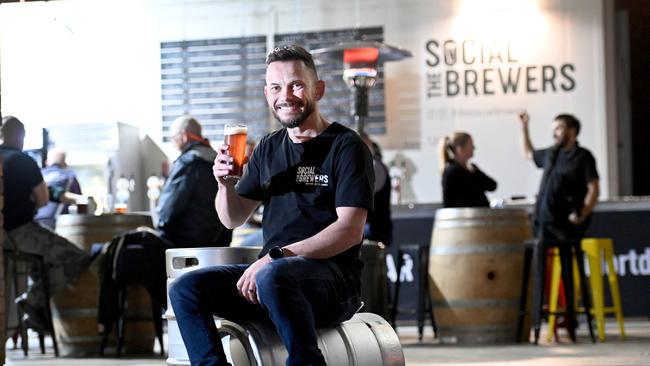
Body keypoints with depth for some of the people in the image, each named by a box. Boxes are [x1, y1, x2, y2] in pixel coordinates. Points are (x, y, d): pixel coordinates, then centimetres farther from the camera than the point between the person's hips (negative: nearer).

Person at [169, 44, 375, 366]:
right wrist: (225, 183, -1)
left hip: (332, 277, -6)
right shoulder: (269, 148, 17)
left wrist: (276, 257, -20)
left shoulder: (346, 146, -3)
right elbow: (234, 218, 21)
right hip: (272, 270, 7)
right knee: (185, 288, -13)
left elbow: (349, 231, -13)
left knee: (273, 277, -38)